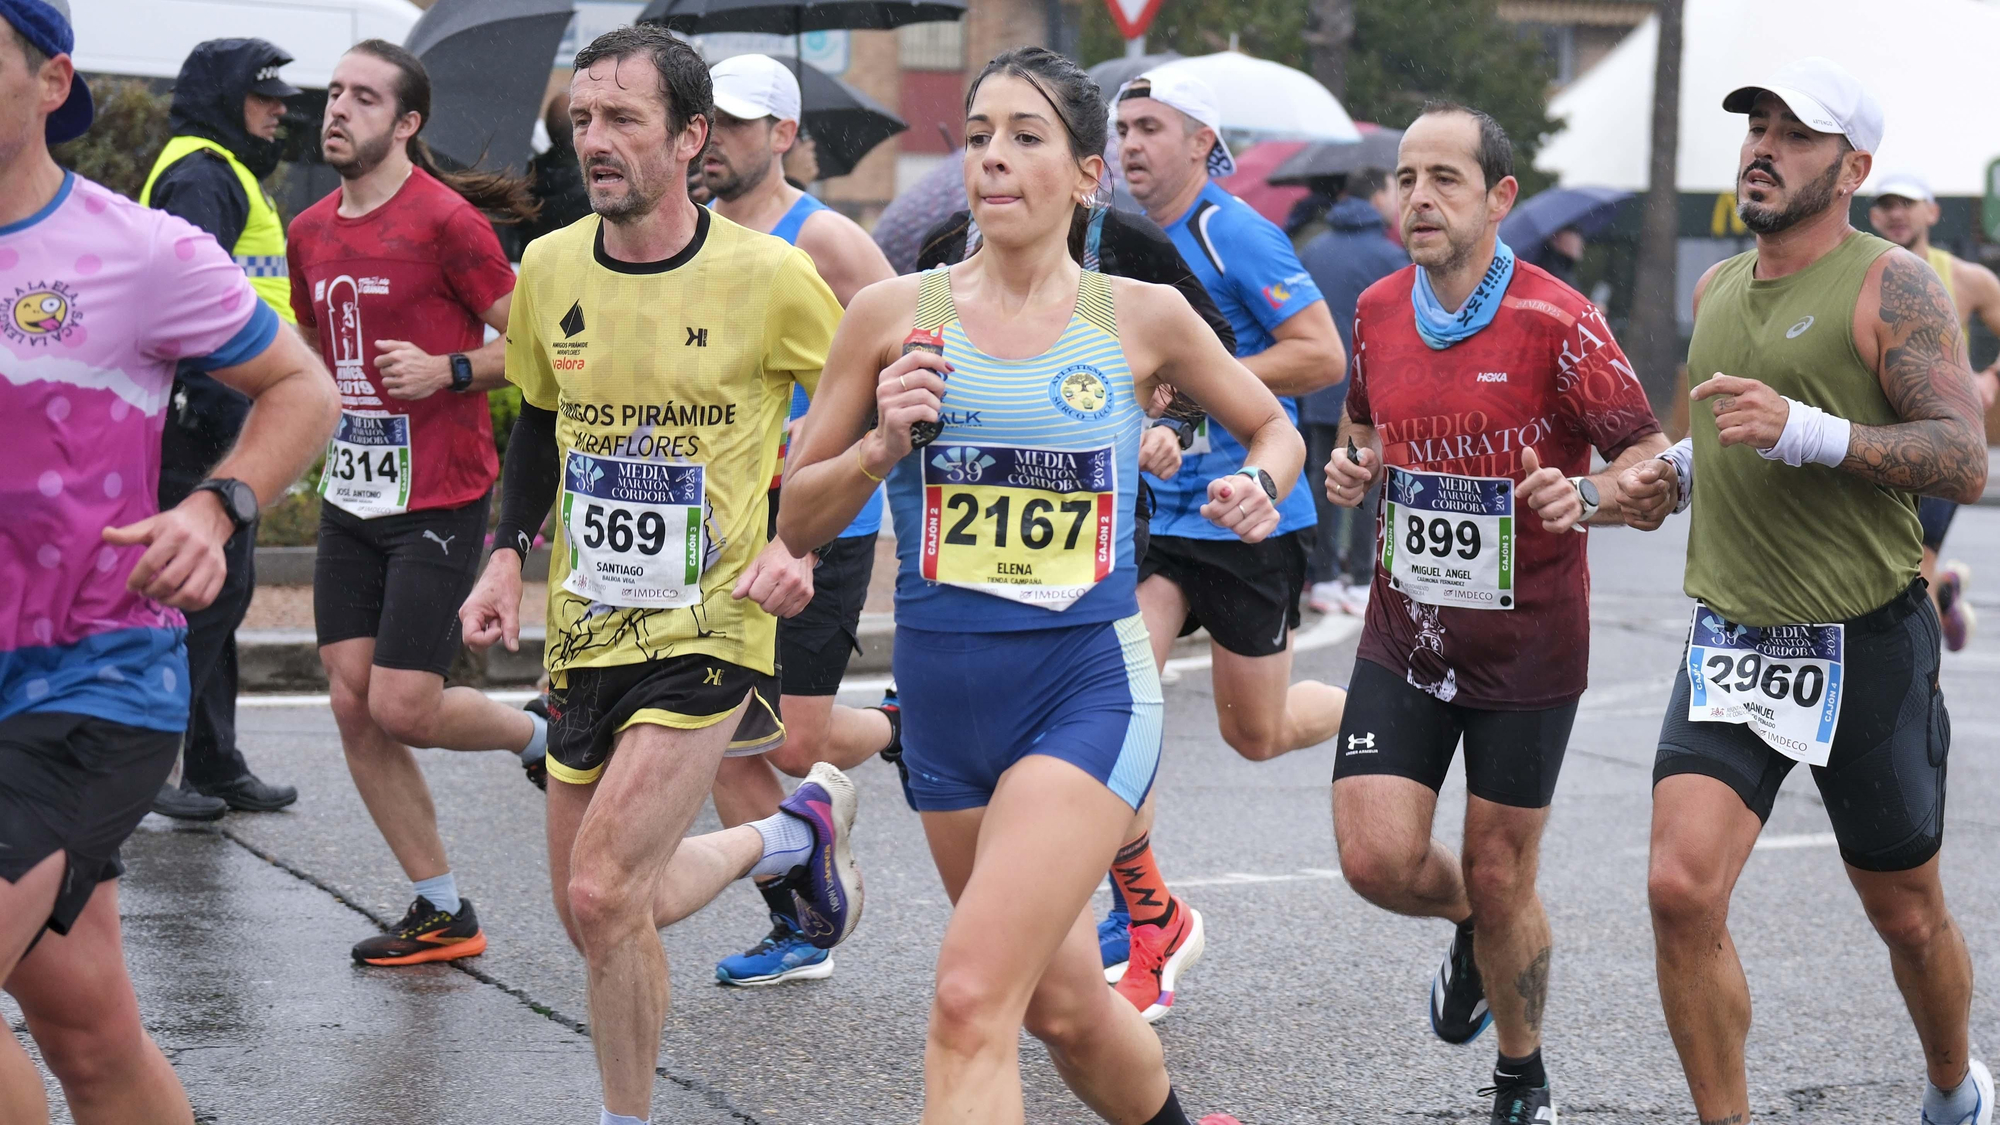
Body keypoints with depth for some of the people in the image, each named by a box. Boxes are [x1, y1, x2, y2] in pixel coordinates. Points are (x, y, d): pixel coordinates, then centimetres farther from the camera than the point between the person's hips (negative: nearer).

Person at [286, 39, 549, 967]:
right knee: (352, 705, 2)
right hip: (350, 499, 7)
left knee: (402, 708, -10)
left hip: (439, 501, -7)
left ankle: (540, 735, 22)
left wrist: (449, 370, -21)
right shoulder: (310, 232, 10)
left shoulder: (446, 220, -11)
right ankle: (441, 912, 13)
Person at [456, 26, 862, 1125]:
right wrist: (508, 553, 5)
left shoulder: (770, 274, -12)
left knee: (602, 897, -18)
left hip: (709, 628, -6)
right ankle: (793, 836, 35)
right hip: (584, 630, 6)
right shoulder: (549, 267, 1)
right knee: (594, 913, 11)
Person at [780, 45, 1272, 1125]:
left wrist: (1260, 488, -5)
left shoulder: (1143, 316, 0)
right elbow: (796, 520, 6)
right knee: (1064, 1005, 15)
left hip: (1089, 684, -3)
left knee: (971, 994, -18)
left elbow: (1275, 428, 17)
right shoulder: (893, 314, 1)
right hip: (944, 693, 3)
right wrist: (881, 446, -13)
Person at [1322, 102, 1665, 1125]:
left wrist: (1586, 496, -31)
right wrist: (1350, 465, -3)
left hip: (1527, 651, -4)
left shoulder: (1555, 323, -14)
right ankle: (1472, 927, 30)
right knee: (1376, 860, -8)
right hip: (1403, 637, 4)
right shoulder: (1377, 312, 2)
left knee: (1498, 882, 4)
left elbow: (1652, 458, -10)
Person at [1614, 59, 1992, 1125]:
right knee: (1681, 889, -14)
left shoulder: (1892, 284, -10)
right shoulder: (1715, 288, 11)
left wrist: (1807, 432, -28)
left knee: (1906, 915, 12)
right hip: (1730, 638, 4)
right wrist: (1675, 469, 7)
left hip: (1866, 647, -4)